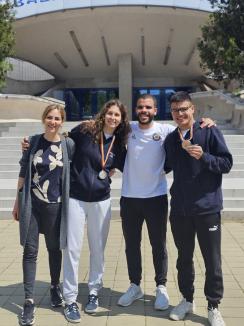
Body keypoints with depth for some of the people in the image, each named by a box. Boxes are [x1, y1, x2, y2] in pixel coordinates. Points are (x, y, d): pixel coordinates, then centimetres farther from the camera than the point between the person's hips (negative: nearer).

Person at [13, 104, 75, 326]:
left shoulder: (68, 144, -1)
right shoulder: (33, 142, 1)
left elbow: (73, 174, 4)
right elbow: (23, 173, 5)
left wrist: (71, 204, 3)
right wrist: (17, 201, 5)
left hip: (55, 206, 0)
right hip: (31, 204, 0)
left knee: (54, 248, 14)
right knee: (30, 251, 1)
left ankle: (55, 287, 36)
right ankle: (29, 301, 8)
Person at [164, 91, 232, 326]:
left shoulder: (209, 132, -7)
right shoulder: (170, 139, 8)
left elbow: (227, 163, -9)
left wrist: (203, 156, -22)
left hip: (207, 207, -4)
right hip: (180, 209, 4)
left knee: (212, 261, 5)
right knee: (184, 258, 16)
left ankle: (213, 307, 22)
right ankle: (187, 300, 34)